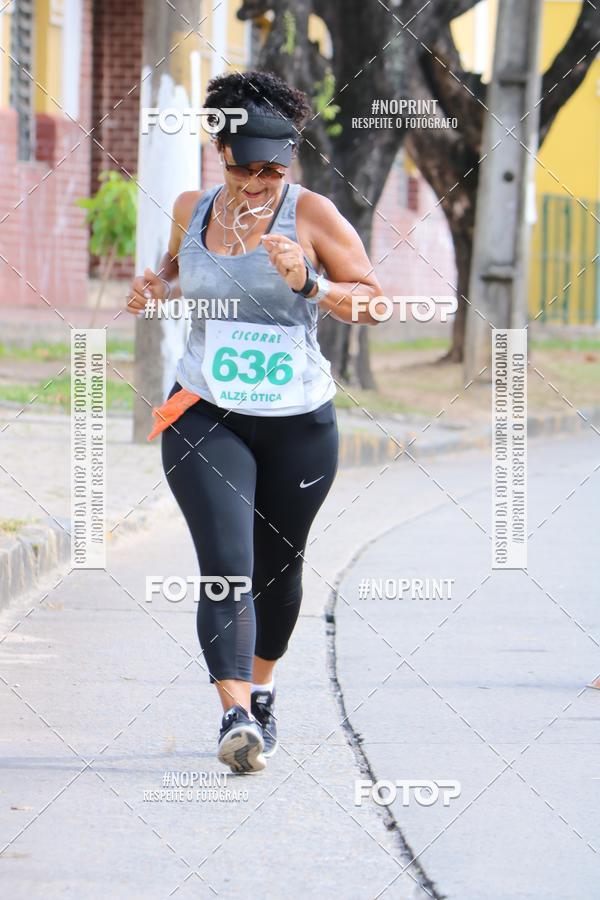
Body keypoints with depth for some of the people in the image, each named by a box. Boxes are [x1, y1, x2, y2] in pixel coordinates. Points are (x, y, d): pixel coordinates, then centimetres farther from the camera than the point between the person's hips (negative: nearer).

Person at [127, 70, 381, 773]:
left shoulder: (312, 215, -7)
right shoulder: (192, 210, 4)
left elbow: (373, 302, -6)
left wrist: (310, 283, -23)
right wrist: (156, 285, 5)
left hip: (298, 424, 0)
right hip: (204, 418, 0)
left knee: (278, 567, 14)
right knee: (226, 566, -16)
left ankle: (261, 691, 39)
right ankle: (236, 716, -28)